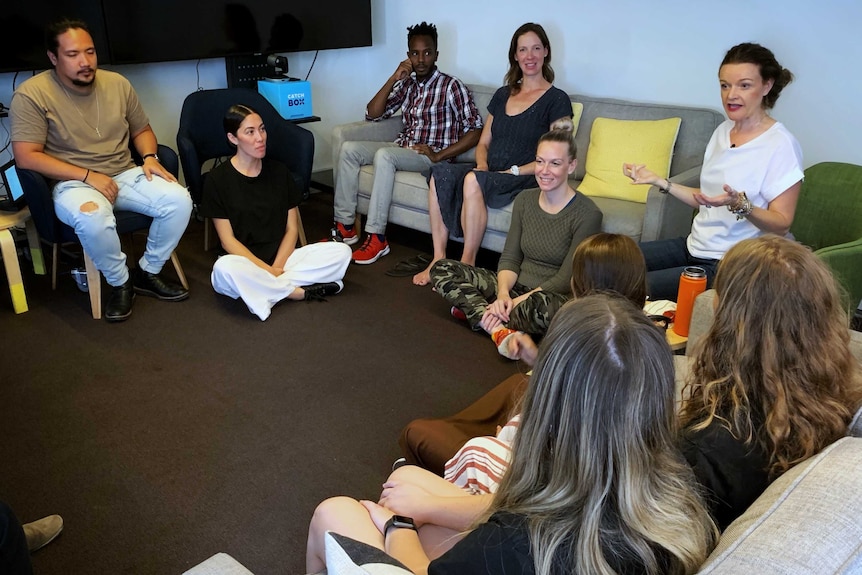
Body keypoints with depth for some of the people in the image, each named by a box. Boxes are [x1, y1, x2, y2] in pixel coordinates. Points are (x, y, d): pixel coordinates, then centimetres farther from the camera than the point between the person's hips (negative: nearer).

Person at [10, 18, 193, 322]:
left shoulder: (117, 83, 4)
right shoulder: (31, 94, -10)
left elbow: (142, 130, 17)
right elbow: (26, 157, -14)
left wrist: (149, 157, -6)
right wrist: (88, 176, -20)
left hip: (125, 175, 5)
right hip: (73, 183, -4)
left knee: (179, 200, -22)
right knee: (92, 218, -39)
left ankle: (147, 272, 0)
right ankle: (120, 283, -9)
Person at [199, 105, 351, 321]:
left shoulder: (278, 171, 8)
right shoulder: (218, 179, -3)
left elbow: (292, 228, 5)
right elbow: (228, 240, -7)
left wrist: (277, 266, -12)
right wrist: (266, 269, -17)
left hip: (282, 257, 3)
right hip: (244, 261, -3)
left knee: (341, 251, -18)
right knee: (225, 269, -40)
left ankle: (263, 288, -20)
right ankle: (300, 291, -20)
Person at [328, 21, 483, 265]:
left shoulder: (451, 86, -6)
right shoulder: (406, 84, 12)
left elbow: (476, 130, -12)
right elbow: (372, 114, 7)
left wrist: (438, 155, -20)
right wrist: (393, 79, -4)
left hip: (431, 155, -7)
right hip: (402, 148, 7)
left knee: (384, 155, -34)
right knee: (349, 149, -9)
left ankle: (377, 238, -32)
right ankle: (345, 226, -10)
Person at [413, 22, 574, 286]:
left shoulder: (557, 100, 1)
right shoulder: (502, 95, 20)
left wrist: (513, 171, -13)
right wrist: (482, 165, -2)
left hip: (527, 180, -5)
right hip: (490, 173, 6)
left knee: (472, 181, -35)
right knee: (439, 173, -23)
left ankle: (467, 264, -25)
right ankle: (439, 258, -22)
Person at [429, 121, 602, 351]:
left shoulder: (587, 214, -13)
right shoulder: (524, 200, 5)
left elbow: (567, 278, -15)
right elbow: (509, 258, 3)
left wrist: (519, 301, -22)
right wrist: (503, 293, -18)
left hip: (554, 296, -5)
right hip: (516, 286, 6)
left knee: (540, 305, -43)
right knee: (442, 269, -10)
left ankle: (473, 310, -15)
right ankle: (499, 327, -27)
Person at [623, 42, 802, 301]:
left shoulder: (781, 145, -15)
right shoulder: (723, 131, 8)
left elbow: (781, 224, -15)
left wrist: (739, 204, -33)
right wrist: (658, 181, 8)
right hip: (696, 245, 8)